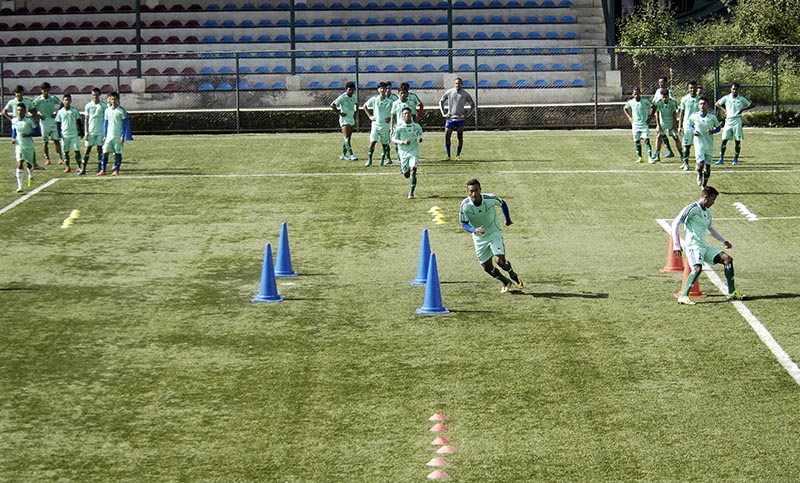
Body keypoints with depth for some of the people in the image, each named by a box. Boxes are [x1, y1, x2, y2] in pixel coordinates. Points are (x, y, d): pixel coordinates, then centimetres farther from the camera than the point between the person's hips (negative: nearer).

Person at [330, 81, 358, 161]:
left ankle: (343, 155, 17)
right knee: (347, 138, -13)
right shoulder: (342, 97, -14)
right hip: (344, 119, -8)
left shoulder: (354, 97, 7)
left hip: (351, 119, 8)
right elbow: (332, 105, -17)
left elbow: (356, 104, 30)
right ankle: (351, 155, -21)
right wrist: (340, 113, -17)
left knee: (348, 138, 10)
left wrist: (355, 113, 18)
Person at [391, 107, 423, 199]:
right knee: (406, 175, 7)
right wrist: (403, 142, -21)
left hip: (414, 152, 0)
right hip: (403, 153, 0)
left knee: (413, 171, -18)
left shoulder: (416, 126, -3)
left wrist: (420, 137, -6)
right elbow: (394, 139, -5)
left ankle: (411, 193, -14)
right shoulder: (399, 127, -8)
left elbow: (420, 133, 17)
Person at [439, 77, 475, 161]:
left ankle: (458, 155, 9)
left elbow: (473, 105, 10)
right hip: (450, 118, 1)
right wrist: (444, 113, 3)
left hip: (460, 119, -1)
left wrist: (467, 115, -1)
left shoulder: (465, 94, 1)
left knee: (460, 137, -1)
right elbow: (441, 102, 13)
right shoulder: (449, 92, 2)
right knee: (447, 136, -7)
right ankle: (448, 155, 1)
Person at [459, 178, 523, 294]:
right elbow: (464, 224, -14)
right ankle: (506, 282, 31)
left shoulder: (490, 198, -23)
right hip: (479, 238, 2)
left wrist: (507, 219, 8)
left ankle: (513, 275, 15)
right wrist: (474, 230, -34)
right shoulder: (465, 205, -22)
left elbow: (503, 203, 0)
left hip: (495, 233, -2)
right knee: (487, 267, 5)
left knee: (500, 260, -17)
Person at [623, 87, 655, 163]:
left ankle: (650, 157, -15)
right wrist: (629, 117, 6)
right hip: (635, 124, 3)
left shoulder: (645, 101, -8)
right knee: (637, 142, 7)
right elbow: (625, 109, 18)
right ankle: (639, 158, 17)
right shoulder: (630, 102, 0)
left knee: (646, 140, -13)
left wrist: (650, 117, -4)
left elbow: (654, 107, 2)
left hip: (644, 124, -3)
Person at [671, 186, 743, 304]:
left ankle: (732, 293, 3)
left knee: (727, 259, 0)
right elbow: (675, 223, -14)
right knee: (698, 268, -32)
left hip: (704, 247, 8)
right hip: (692, 246, -8)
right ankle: (683, 297, -28)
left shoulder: (708, 212, 18)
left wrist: (724, 241, 34)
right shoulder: (692, 208, -9)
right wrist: (676, 245, -19)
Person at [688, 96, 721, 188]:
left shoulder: (712, 117, -3)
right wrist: (693, 131, -4)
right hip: (699, 143, -1)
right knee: (701, 163, -18)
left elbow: (718, 128, 8)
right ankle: (699, 174, 18)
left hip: (709, 145, 1)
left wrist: (712, 131, -13)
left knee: (707, 166, 6)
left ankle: (704, 185, 24)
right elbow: (690, 125, 17)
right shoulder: (694, 117, -2)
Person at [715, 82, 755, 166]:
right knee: (724, 139, -4)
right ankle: (721, 159, 1)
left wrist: (743, 109, -4)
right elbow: (717, 104, 18)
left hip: (737, 121, -1)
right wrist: (724, 110, 4)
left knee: (737, 140, 1)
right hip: (728, 120, 1)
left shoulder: (742, 99, 1)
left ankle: (736, 159, 10)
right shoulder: (726, 98, 4)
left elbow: (752, 105, 7)